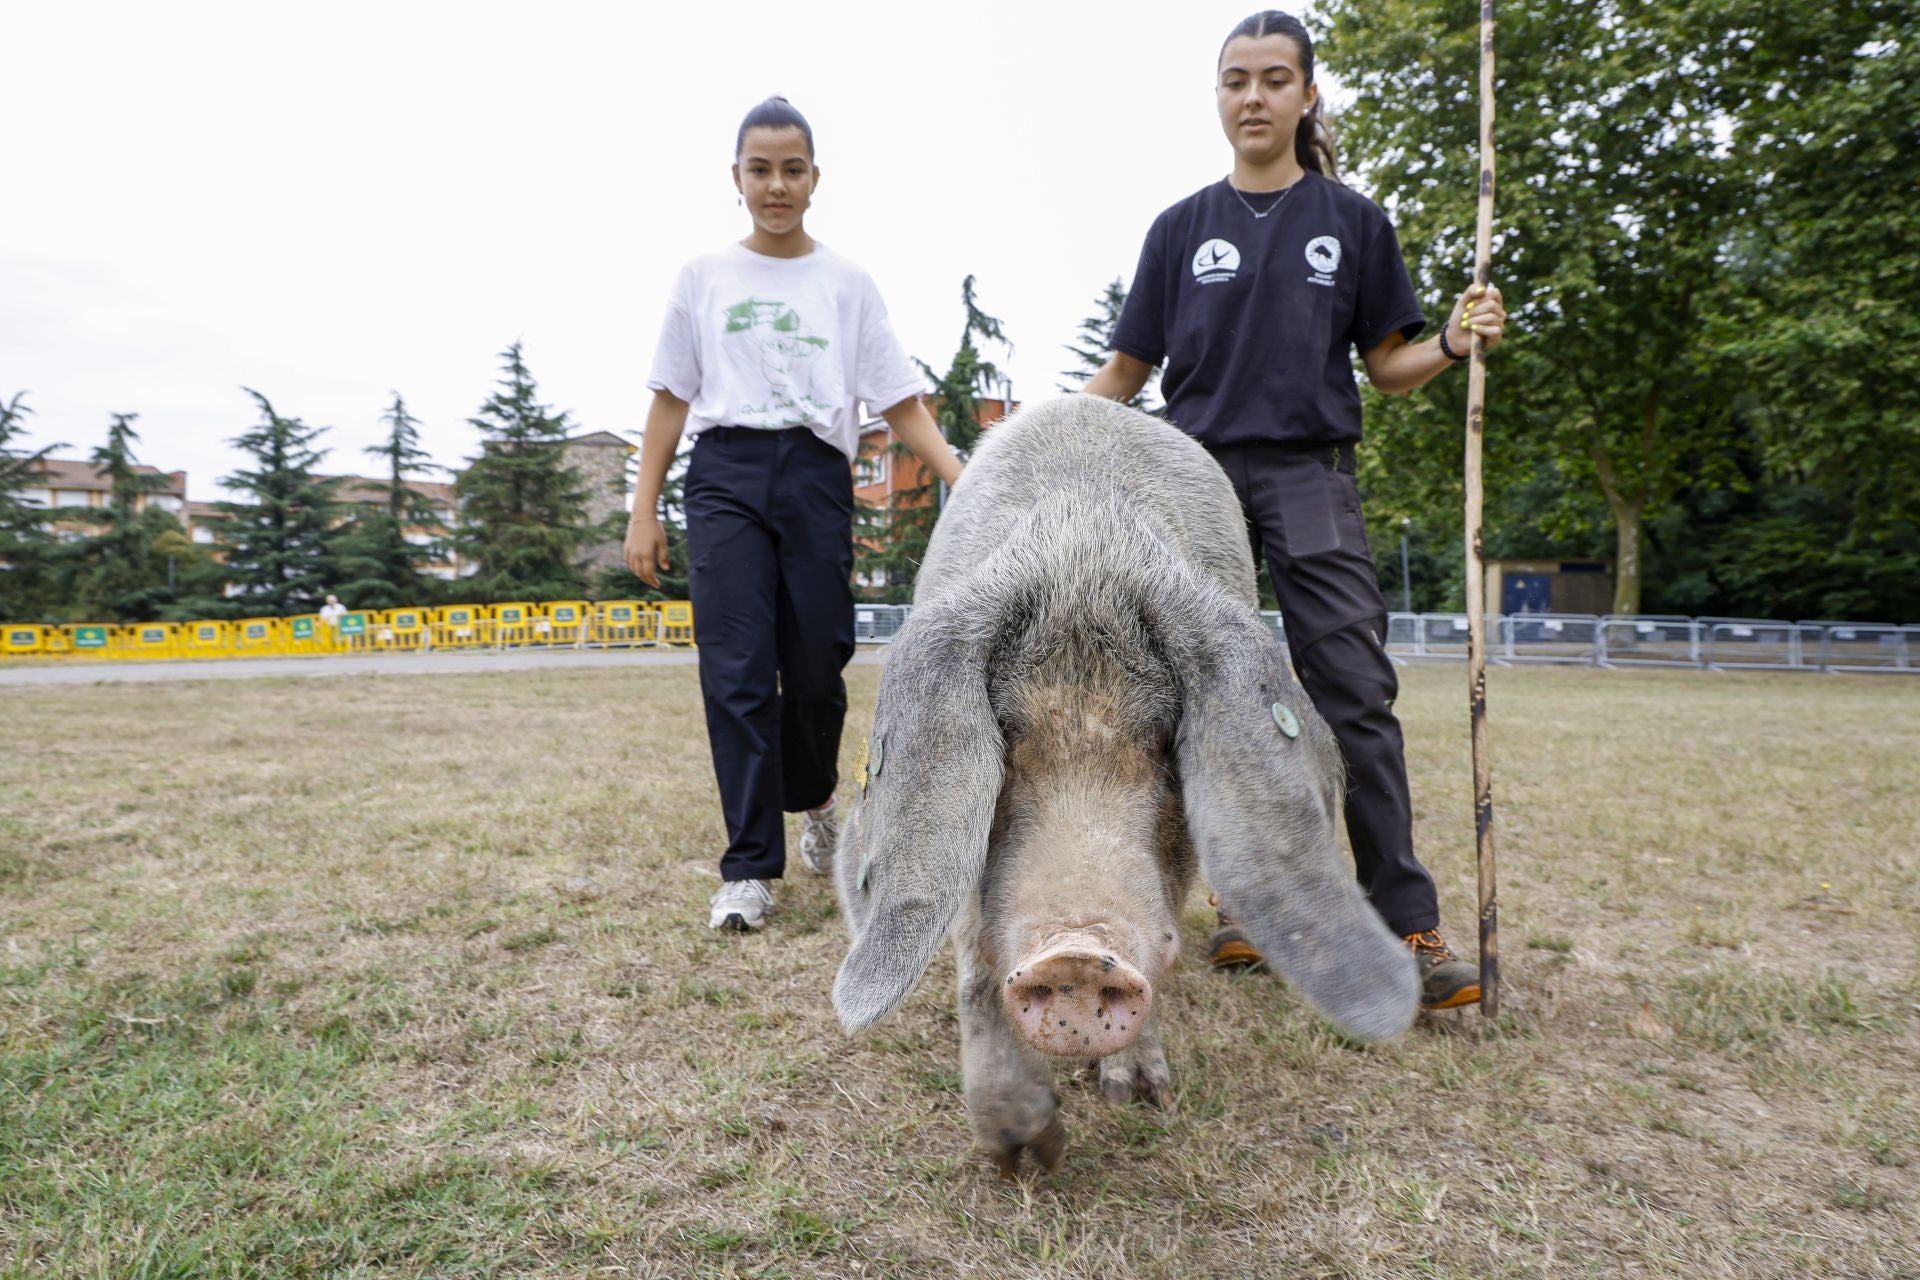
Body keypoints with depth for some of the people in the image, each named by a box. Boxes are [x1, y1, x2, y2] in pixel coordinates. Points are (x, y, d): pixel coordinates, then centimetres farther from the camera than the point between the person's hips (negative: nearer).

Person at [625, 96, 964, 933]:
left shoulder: (847, 284, 11)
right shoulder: (704, 279, 13)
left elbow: (901, 403, 5)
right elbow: (671, 400, 13)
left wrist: (961, 479, -10)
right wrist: (643, 511, 6)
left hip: (816, 475, 0)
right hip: (725, 471, 0)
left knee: (816, 667, 0)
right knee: (738, 674, -8)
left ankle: (813, 796, 33)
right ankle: (749, 869, -1)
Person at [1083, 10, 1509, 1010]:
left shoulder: (1351, 220, 9)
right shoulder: (1181, 228, 10)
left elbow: (1387, 367, 10)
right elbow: (1125, 371, 9)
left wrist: (1453, 344, -11)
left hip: (1310, 476, -1)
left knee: (1356, 694, -9)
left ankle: (1408, 924, -3)